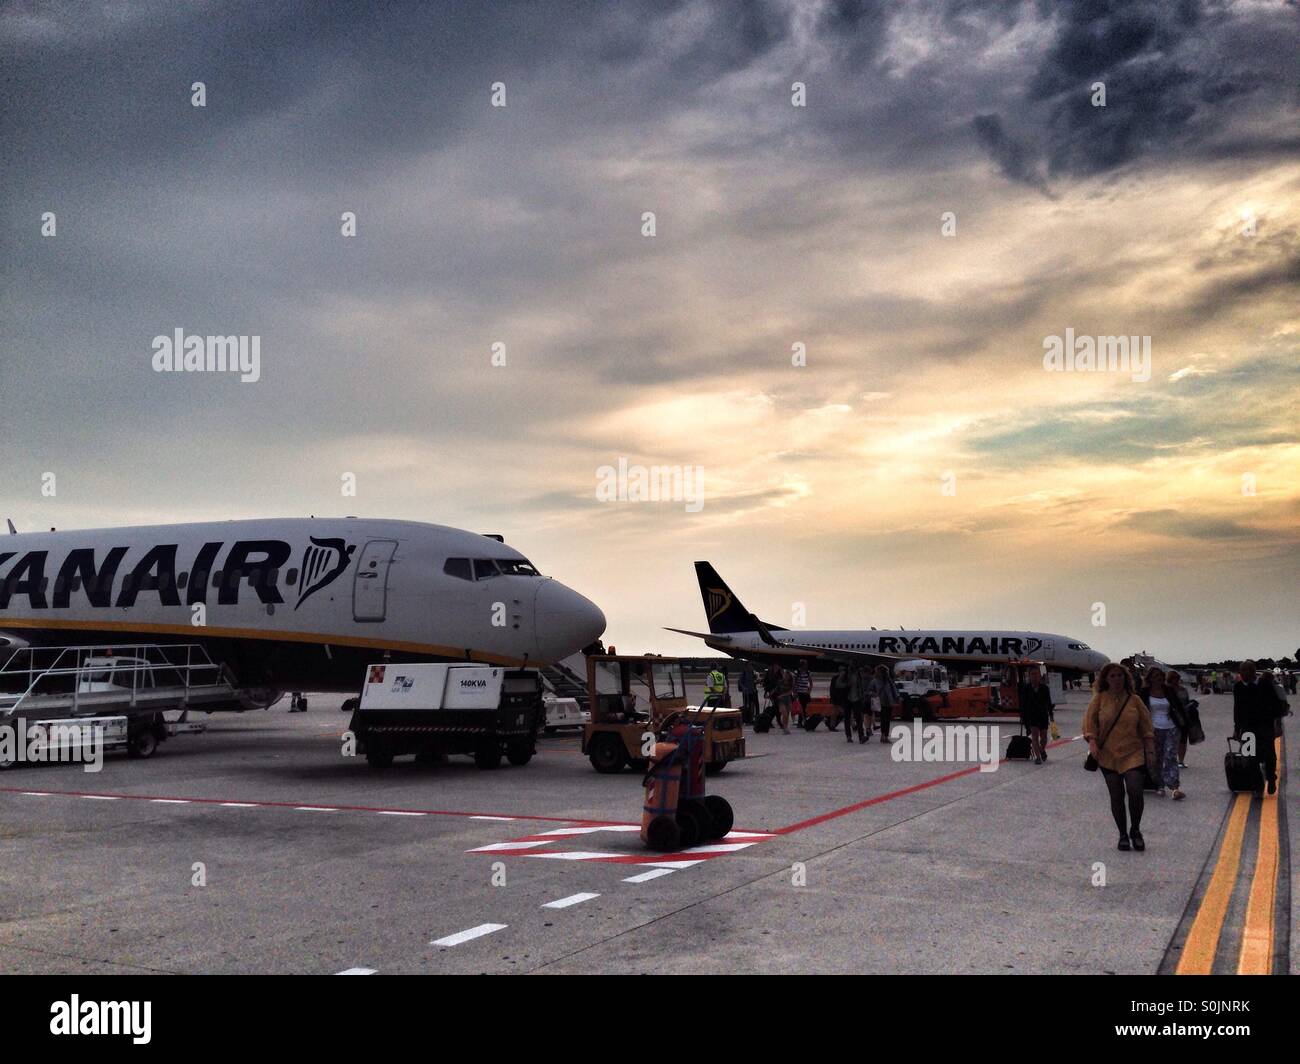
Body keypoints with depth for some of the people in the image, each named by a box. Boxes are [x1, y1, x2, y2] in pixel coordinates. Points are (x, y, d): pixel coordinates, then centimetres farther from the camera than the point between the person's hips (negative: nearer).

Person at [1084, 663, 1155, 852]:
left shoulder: (1134, 700, 4)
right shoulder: (1099, 699, 2)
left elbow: (1146, 727, 7)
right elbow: (1089, 721, 0)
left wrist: (1150, 750, 3)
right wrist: (1092, 742, -13)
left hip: (1133, 754, 0)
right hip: (1108, 755, 0)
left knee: (1135, 792, -12)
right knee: (1116, 796, 3)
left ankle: (1135, 830, 11)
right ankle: (1123, 835, 18)